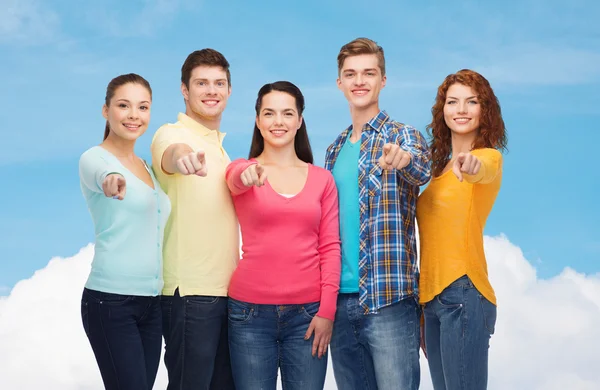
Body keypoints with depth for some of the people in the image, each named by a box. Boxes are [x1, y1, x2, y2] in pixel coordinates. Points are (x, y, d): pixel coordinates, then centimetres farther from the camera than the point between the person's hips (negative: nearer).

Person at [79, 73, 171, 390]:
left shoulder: (146, 167, 16)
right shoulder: (94, 158, -6)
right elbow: (100, 173, -31)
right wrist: (112, 179, -54)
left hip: (151, 303, 7)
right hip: (111, 301, -7)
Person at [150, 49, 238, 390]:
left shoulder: (221, 146, 18)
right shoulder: (173, 134, -6)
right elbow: (171, 152, -32)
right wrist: (182, 156, -56)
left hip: (228, 290, 8)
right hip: (191, 293, -8)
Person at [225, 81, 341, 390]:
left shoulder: (322, 179, 8)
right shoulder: (242, 171, 5)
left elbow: (330, 248, 5)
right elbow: (237, 178, -20)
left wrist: (327, 310, -4)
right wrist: (249, 174, -44)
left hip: (308, 313, 1)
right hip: (251, 311, -1)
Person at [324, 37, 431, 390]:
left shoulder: (404, 136, -1)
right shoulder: (336, 150, 16)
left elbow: (422, 170, -24)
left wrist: (403, 159, -48)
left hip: (389, 299, -5)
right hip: (341, 299, 6)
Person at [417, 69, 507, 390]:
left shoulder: (489, 156, -3)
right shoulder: (440, 167, 18)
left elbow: (484, 170, -29)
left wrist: (472, 167, -52)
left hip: (463, 294, -7)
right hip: (431, 298, 7)